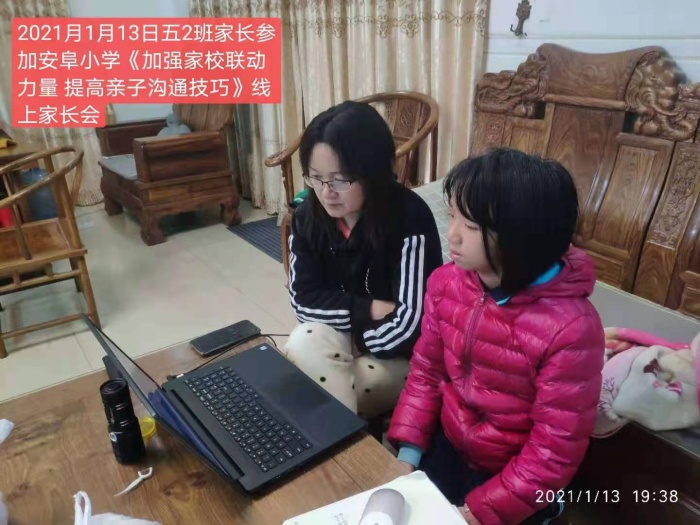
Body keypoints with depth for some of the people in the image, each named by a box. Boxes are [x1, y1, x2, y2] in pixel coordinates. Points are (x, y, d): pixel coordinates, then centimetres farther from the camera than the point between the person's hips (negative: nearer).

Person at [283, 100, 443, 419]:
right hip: (343, 341, 5)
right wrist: (370, 310, -20)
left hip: (403, 358, -4)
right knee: (303, 343, -25)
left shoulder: (409, 219, -25)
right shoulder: (307, 217, -9)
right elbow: (303, 299, -9)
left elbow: (409, 324, -27)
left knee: (321, 391, -24)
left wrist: (353, 337, -13)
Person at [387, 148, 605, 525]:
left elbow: (554, 454, -20)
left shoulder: (571, 329, -29)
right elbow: (426, 371, 1)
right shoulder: (446, 282, -12)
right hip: (445, 447, 4)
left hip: (511, 480, -4)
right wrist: (408, 452, -5)